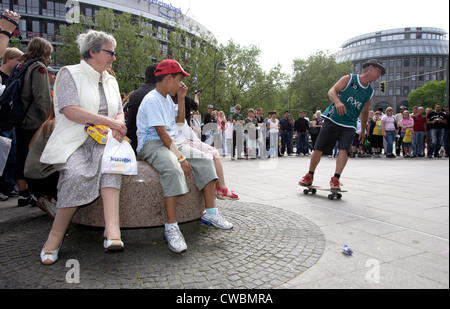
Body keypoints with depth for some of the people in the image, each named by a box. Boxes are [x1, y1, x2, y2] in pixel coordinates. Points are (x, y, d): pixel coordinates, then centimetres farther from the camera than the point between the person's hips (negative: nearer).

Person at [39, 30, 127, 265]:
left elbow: (119, 113, 17)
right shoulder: (70, 74, 2)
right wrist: (108, 121, -15)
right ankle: (56, 235, -16)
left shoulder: (110, 81, 21)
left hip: (103, 142, 4)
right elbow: (70, 111, -13)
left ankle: (112, 230, -47)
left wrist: (118, 126, -7)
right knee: (77, 173, -34)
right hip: (74, 142, -4)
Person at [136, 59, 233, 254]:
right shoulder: (152, 100, -13)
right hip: (152, 145, -9)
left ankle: (210, 213, -5)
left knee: (205, 161, -8)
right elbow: (162, 133, -21)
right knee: (173, 169, -38)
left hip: (171, 143, 9)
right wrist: (180, 157, -25)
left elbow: (180, 122, 24)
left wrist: (181, 98, 14)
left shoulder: (167, 98, 17)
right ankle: (171, 227, -32)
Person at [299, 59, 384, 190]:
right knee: (318, 149, -5)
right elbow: (331, 91, -13)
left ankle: (335, 179, -15)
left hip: (349, 126, 4)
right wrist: (337, 101, -34)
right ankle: (310, 175, 12)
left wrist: (363, 130, 30)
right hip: (332, 120, -3)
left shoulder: (370, 93, 12)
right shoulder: (349, 79, -2)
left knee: (344, 149, -19)